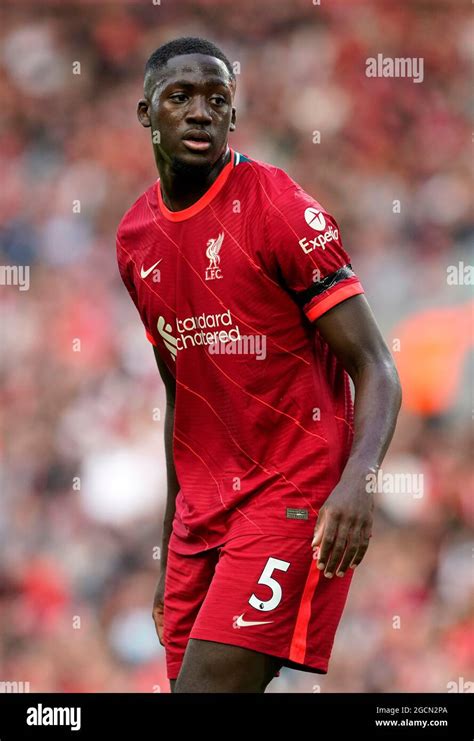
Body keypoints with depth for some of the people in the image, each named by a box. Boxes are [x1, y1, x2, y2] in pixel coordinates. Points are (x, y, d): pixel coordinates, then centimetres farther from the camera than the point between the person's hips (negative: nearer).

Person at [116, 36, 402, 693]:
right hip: (202, 511, 7)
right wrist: (170, 561, 20)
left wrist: (357, 480, -32)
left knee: (208, 684, -18)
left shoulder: (279, 208, -10)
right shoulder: (136, 238, 10)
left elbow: (374, 368, -12)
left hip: (294, 493, -7)